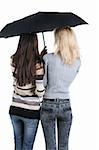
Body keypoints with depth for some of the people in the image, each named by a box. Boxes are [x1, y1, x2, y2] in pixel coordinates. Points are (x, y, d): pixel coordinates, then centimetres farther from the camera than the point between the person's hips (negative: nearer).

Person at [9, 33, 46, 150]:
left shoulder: (14, 60, -6)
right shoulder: (37, 64, -19)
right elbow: (40, 92, -17)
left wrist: (40, 57, 4)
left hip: (15, 110, 4)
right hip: (31, 112, -4)